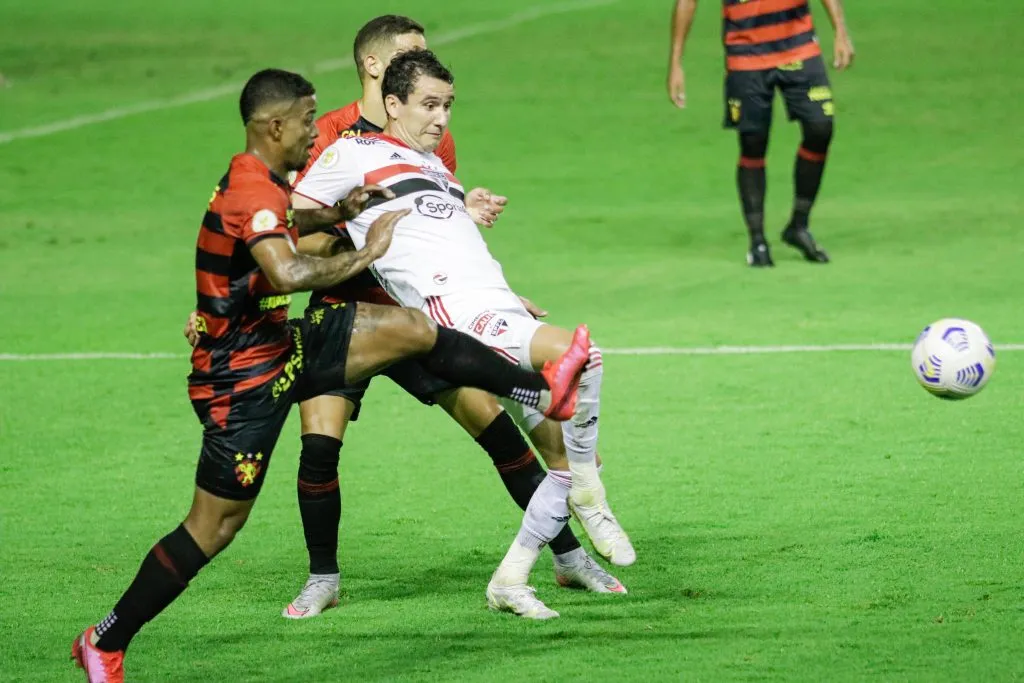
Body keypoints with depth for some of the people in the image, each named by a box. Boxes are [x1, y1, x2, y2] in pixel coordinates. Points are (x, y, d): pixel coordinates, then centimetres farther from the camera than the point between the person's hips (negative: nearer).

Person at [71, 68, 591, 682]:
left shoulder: (260, 183, 8)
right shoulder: (253, 190, -24)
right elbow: (287, 274, -40)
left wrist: (339, 215, 12)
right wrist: (364, 255, -27)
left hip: (279, 349, 9)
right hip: (242, 379, -9)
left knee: (413, 328, 3)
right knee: (213, 528, -3)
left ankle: (545, 393, 13)